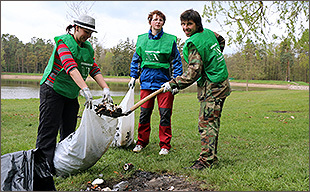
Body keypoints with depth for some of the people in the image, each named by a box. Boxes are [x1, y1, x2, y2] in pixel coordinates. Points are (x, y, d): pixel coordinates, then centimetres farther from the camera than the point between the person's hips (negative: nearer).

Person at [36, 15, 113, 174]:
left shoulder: (88, 48, 10)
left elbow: (94, 70, 5)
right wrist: (85, 89, -41)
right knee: (49, 130, -7)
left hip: (71, 95, 7)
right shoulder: (63, 42, -14)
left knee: (69, 131, 9)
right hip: (53, 91, -7)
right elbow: (70, 67, -29)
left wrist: (105, 88, -11)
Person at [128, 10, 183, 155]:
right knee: (144, 113, 7)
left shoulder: (170, 40, 2)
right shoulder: (141, 39, 10)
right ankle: (142, 142, 23)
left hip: (164, 83, -2)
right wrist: (133, 76, 10)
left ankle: (165, 145, 12)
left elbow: (177, 62, 4)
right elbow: (136, 60, 18)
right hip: (146, 82, 3)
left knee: (165, 114, -1)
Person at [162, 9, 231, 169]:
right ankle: (212, 155, 24)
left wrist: (173, 84, -22)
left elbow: (193, 73, -25)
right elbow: (221, 41, 31)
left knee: (206, 123, -9)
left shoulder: (194, 44, -18)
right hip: (220, 85, 10)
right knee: (213, 121, 14)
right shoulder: (208, 32, 9)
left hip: (212, 88, -10)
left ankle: (206, 160, -7)